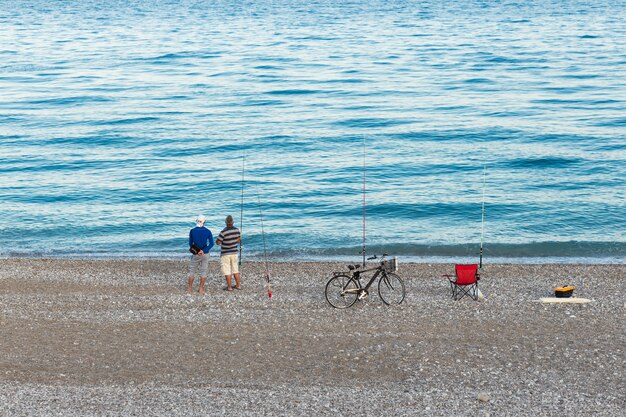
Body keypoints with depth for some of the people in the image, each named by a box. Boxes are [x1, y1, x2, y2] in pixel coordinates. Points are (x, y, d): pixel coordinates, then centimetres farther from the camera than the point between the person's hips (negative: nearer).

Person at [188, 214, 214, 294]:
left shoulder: (192, 231, -7)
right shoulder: (208, 231, -4)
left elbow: (190, 243, -1)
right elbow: (211, 243, -11)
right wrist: (204, 250, -15)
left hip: (195, 254, -1)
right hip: (205, 254, 1)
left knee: (192, 271, 11)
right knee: (203, 272, 8)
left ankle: (189, 288, 13)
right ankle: (201, 289, 9)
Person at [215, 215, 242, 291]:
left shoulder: (223, 232, -23)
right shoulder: (237, 230, -5)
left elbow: (218, 242, -15)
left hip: (225, 254, -5)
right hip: (234, 253, 5)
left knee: (227, 272, 2)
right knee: (236, 270, 16)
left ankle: (229, 287, 5)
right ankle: (238, 285, 20)